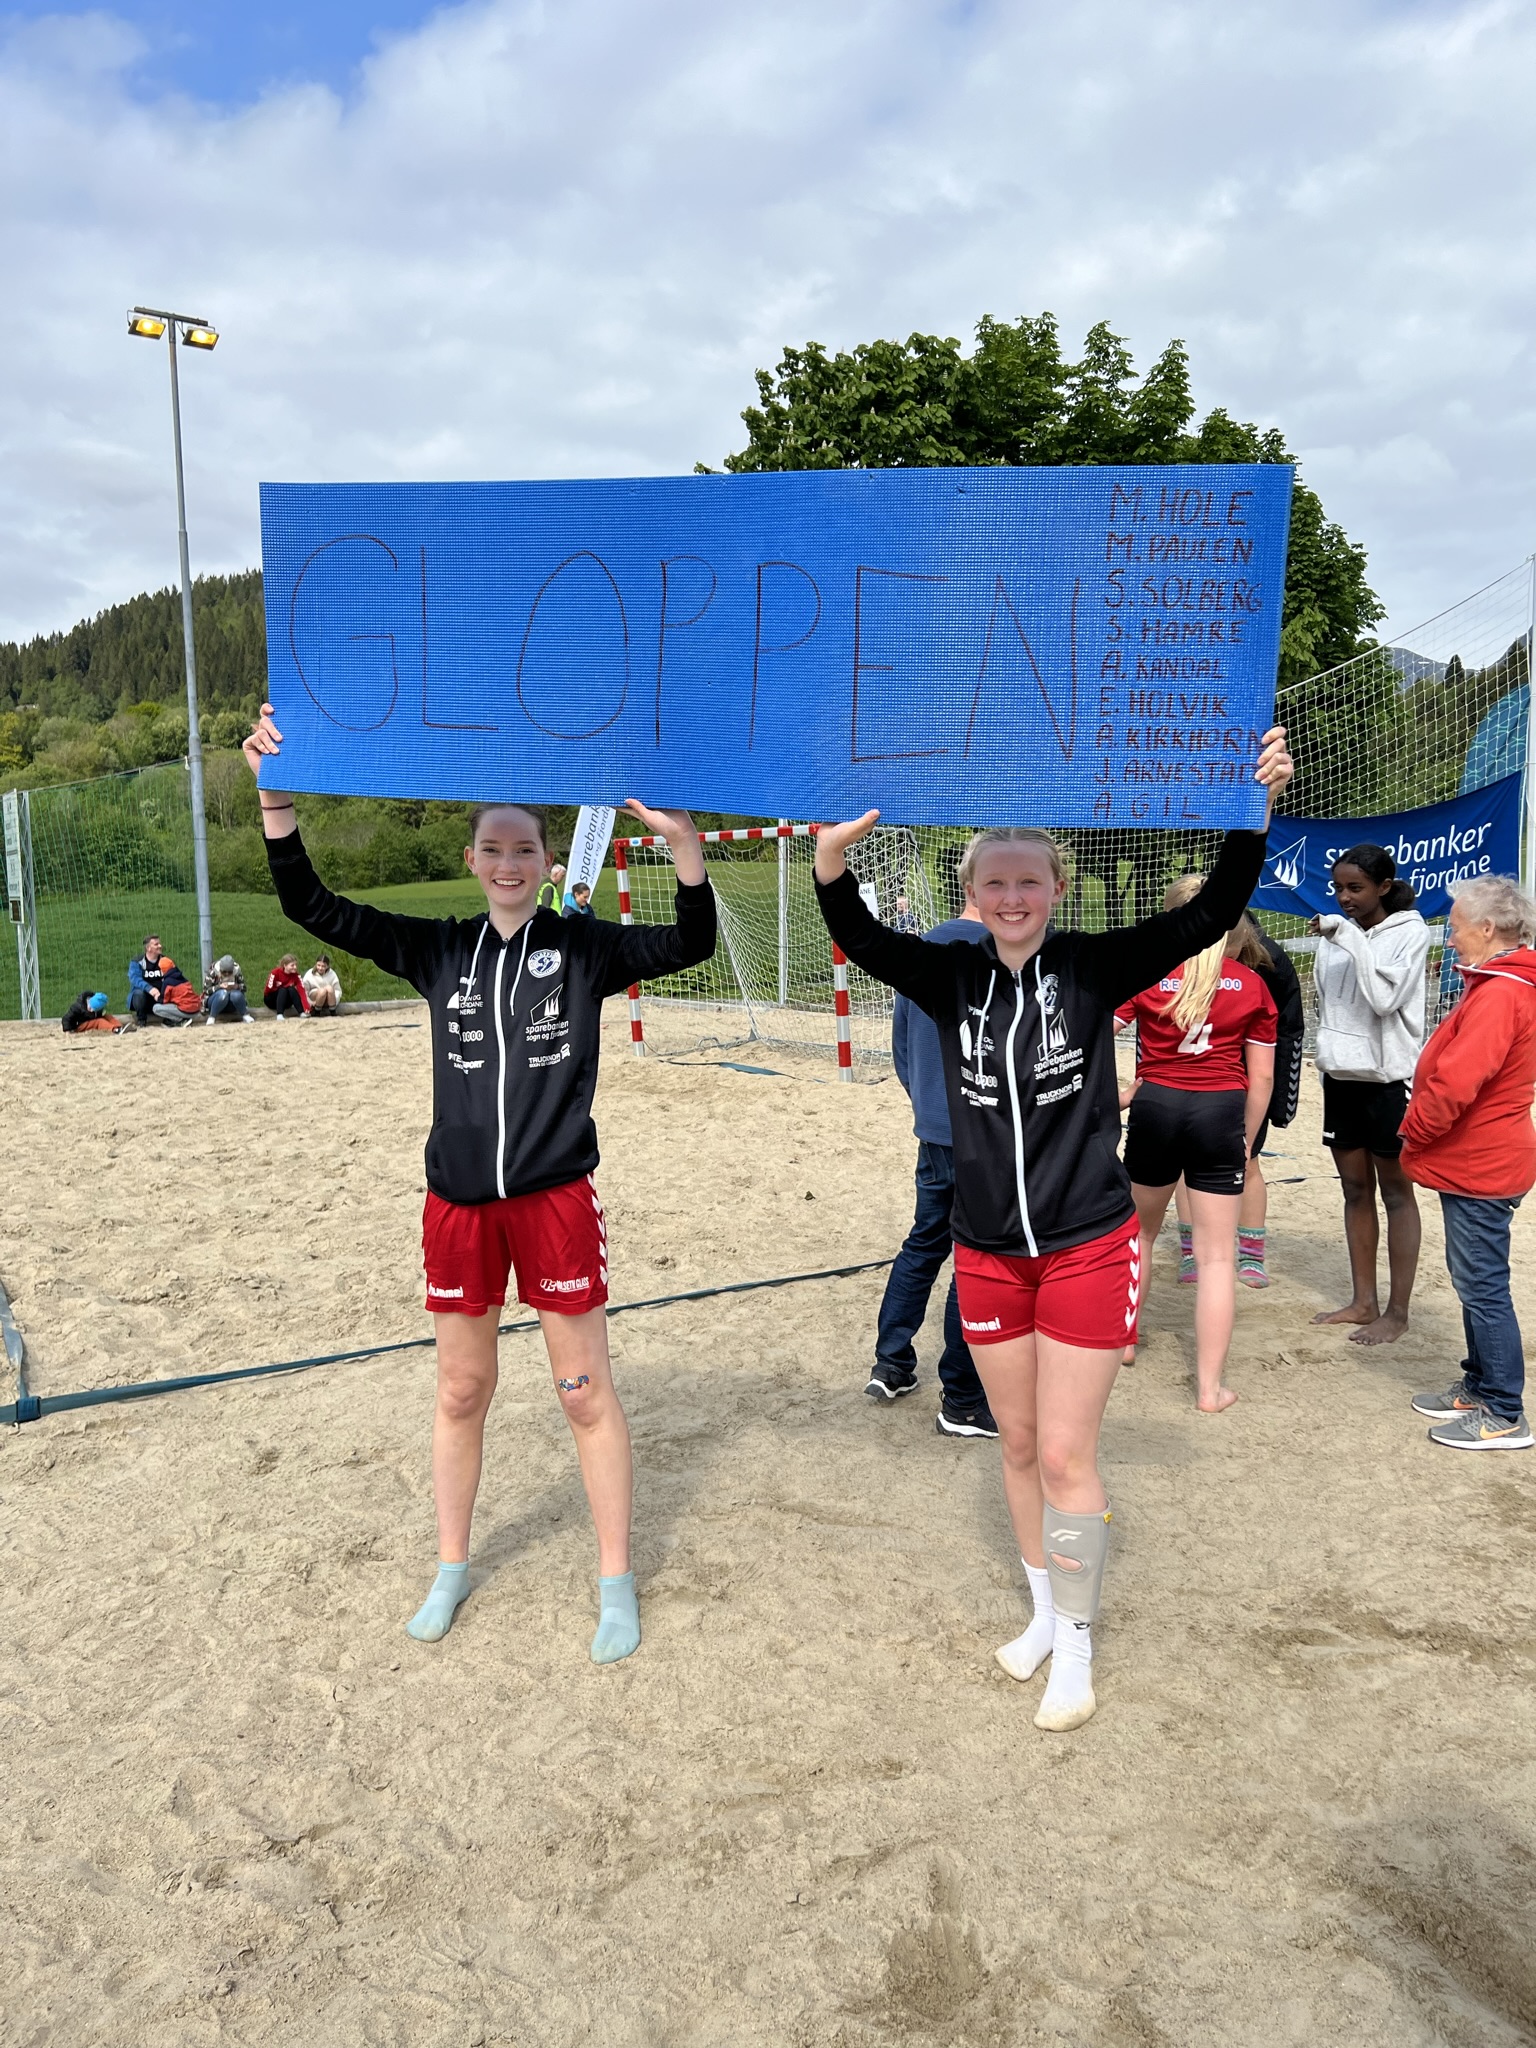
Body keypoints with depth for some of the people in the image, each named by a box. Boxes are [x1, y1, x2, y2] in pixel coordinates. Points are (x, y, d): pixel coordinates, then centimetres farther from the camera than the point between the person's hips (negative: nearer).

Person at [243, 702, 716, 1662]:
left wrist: (684, 841, -30)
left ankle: (617, 1583, 21)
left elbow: (690, 944, -15)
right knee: (461, 1390, 15)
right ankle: (453, 1566, 35)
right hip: (459, 1203, 3)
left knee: (588, 1390, 5)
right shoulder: (440, 950, 6)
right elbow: (313, 907, 4)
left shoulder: (582, 945, -2)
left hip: (556, 1197, -3)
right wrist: (277, 797, -7)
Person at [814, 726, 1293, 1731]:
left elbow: (1209, 916, -17)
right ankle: (1046, 1610, 39)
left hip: (1089, 1247, -3)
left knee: (1067, 1456, 1)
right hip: (989, 1252, 3)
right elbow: (863, 942, -18)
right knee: (1019, 1445, 17)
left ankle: (1075, 1645, 23)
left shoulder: (1093, 967, -8)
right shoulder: (953, 978, -2)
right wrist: (831, 864, -36)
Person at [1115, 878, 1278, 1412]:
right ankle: (1210, 1388, 7)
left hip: (1156, 1107, 0)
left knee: (1140, 1229, 24)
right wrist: (1247, 1139, 15)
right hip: (1221, 1112, 0)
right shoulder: (1252, 985, 3)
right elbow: (1262, 1077, 5)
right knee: (1217, 1255, 5)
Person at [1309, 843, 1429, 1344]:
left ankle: (1396, 1312, 9)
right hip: (1342, 1076, 6)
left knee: (1396, 1190, 2)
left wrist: (1350, 938, -22)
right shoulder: (1337, 930, 7)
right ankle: (1363, 1300, 21)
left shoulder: (1409, 932, -9)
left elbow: (1384, 997, -21)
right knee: (1355, 1189, 12)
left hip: (1388, 1077, -6)